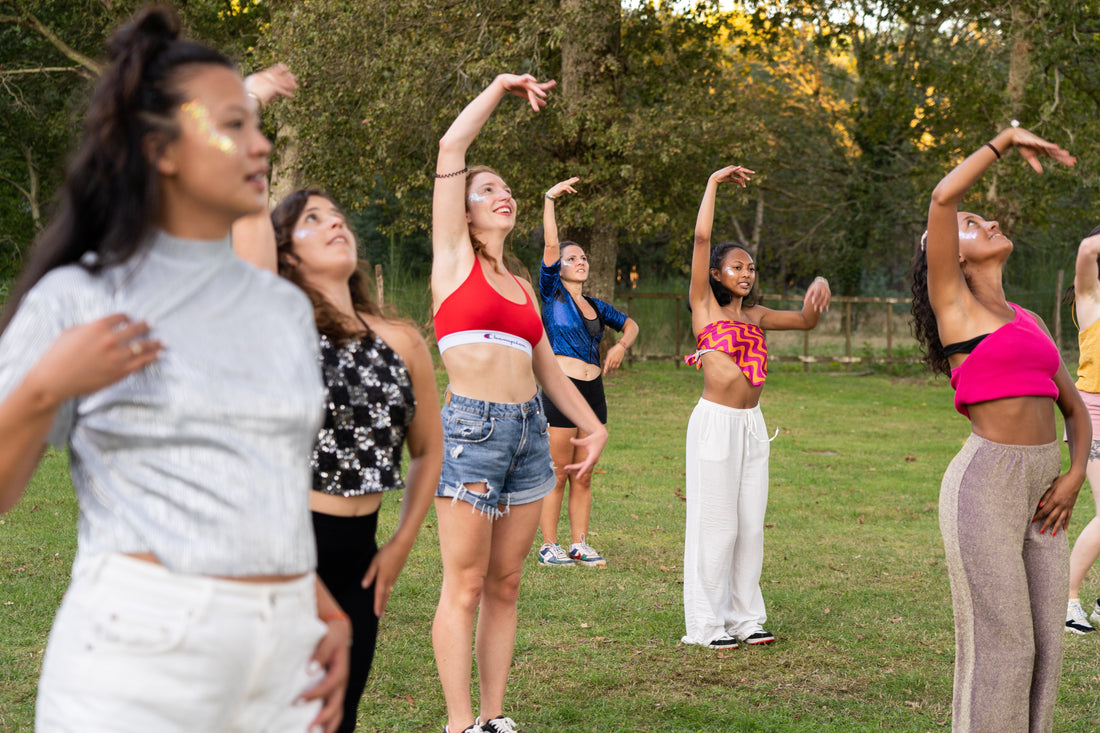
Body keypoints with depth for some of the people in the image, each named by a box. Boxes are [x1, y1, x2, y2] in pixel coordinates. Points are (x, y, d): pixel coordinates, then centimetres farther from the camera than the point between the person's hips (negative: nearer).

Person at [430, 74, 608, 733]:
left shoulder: (522, 287, 19)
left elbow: (547, 368, 25)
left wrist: (594, 426, 19)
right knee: (466, 586, -4)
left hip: (529, 432, 6)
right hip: (470, 429, -6)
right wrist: (500, 87, 6)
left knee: (505, 586, 8)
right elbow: (452, 146, -2)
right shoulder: (454, 257, 4)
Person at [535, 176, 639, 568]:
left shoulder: (597, 306, 16)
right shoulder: (553, 295, 1)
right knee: (557, 475, -3)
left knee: (583, 477, 9)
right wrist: (549, 200, -12)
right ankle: (548, 546, 4)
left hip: (593, 390, 6)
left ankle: (580, 544, 16)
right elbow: (550, 246, -9)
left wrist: (620, 346, 9)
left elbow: (630, 324, 29)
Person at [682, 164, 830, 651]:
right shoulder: (704, 305, 0)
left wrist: (816, 292, -6)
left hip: (752, 426, 6)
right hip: (716, 422, -6)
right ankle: (707, 624, 4)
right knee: (715, 522, -3)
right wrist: (714, 183, -4)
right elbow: (701, 239, -8)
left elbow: (805, 321, 16)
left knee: (750, 523, 8)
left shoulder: (754, 315, 15)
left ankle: (745, 617, 16)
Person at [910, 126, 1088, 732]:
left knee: (1044, 645, 8)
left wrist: (1074, 477, 4)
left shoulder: (1028, 322, 19)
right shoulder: (952, 299, 0)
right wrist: (1006, 141, -4)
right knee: (999, 645, -4)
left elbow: (1077, 410, 22)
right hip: (984, 483, -7)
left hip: (1040, 489, 7)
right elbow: (943, 197, -14)